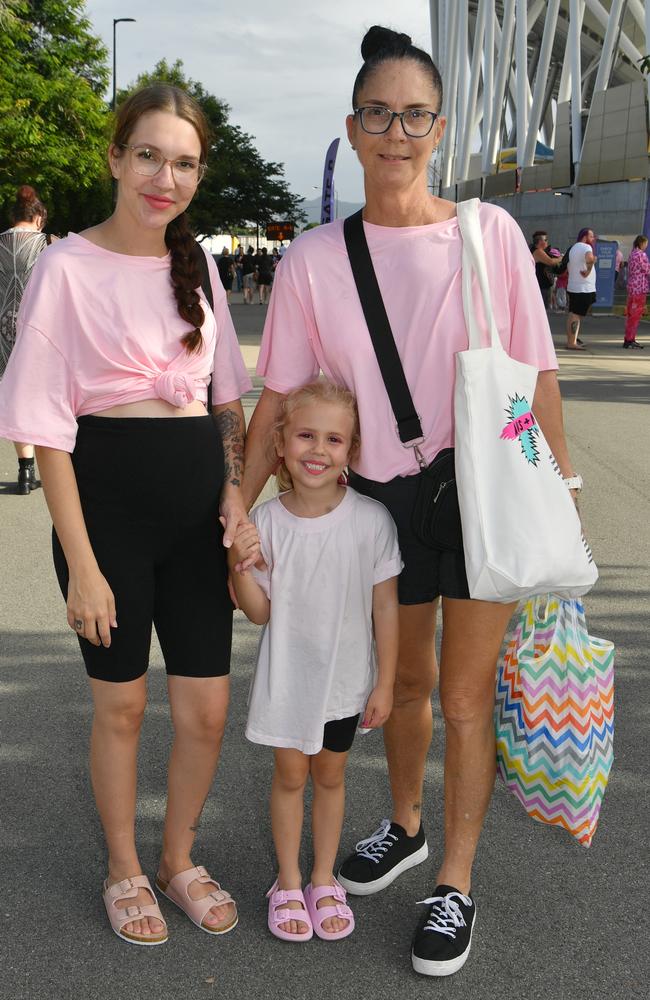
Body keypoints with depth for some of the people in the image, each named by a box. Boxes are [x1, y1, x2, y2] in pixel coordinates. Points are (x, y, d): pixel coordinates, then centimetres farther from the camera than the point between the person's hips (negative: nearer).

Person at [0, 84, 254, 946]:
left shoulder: (197, 264, 8)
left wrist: (237, 484, 0)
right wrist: (82, 563, -13)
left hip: (196, 502, 5)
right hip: (107, 496, -4)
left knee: (206, 709, 8)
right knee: (122, 705, 10)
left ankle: (179, 858, 34)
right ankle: (124, 869, 35)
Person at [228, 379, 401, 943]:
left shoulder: (371, 520, -17)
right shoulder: (266, 522, -13)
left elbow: (385, 606, -8)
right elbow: (260, 611, -7)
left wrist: (384, 683, -5)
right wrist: (240, 566, -25)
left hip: (345, 680, 0)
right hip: (287, 679, 0)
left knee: (330, 776, 17)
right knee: (290, 775, 14)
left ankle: (324, 881, 35)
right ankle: (288, 883, 33)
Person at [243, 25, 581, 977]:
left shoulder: (489, 232, -7)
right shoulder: (313, 259, -3)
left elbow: (535, 371, -3)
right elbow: (278, 399, -1)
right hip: (379, 497, 2)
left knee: (465, 695, 5)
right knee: (406, 680, 20)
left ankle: (455, 885, 23)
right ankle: (405, 827, 44)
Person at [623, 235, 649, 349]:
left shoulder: (632, 254, 14)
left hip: (631, 287, 9)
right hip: (640, 288, -9)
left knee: (631, 314, 12)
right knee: (636, 315, -6)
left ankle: (629, 339, 16)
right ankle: (629, 340, -5)